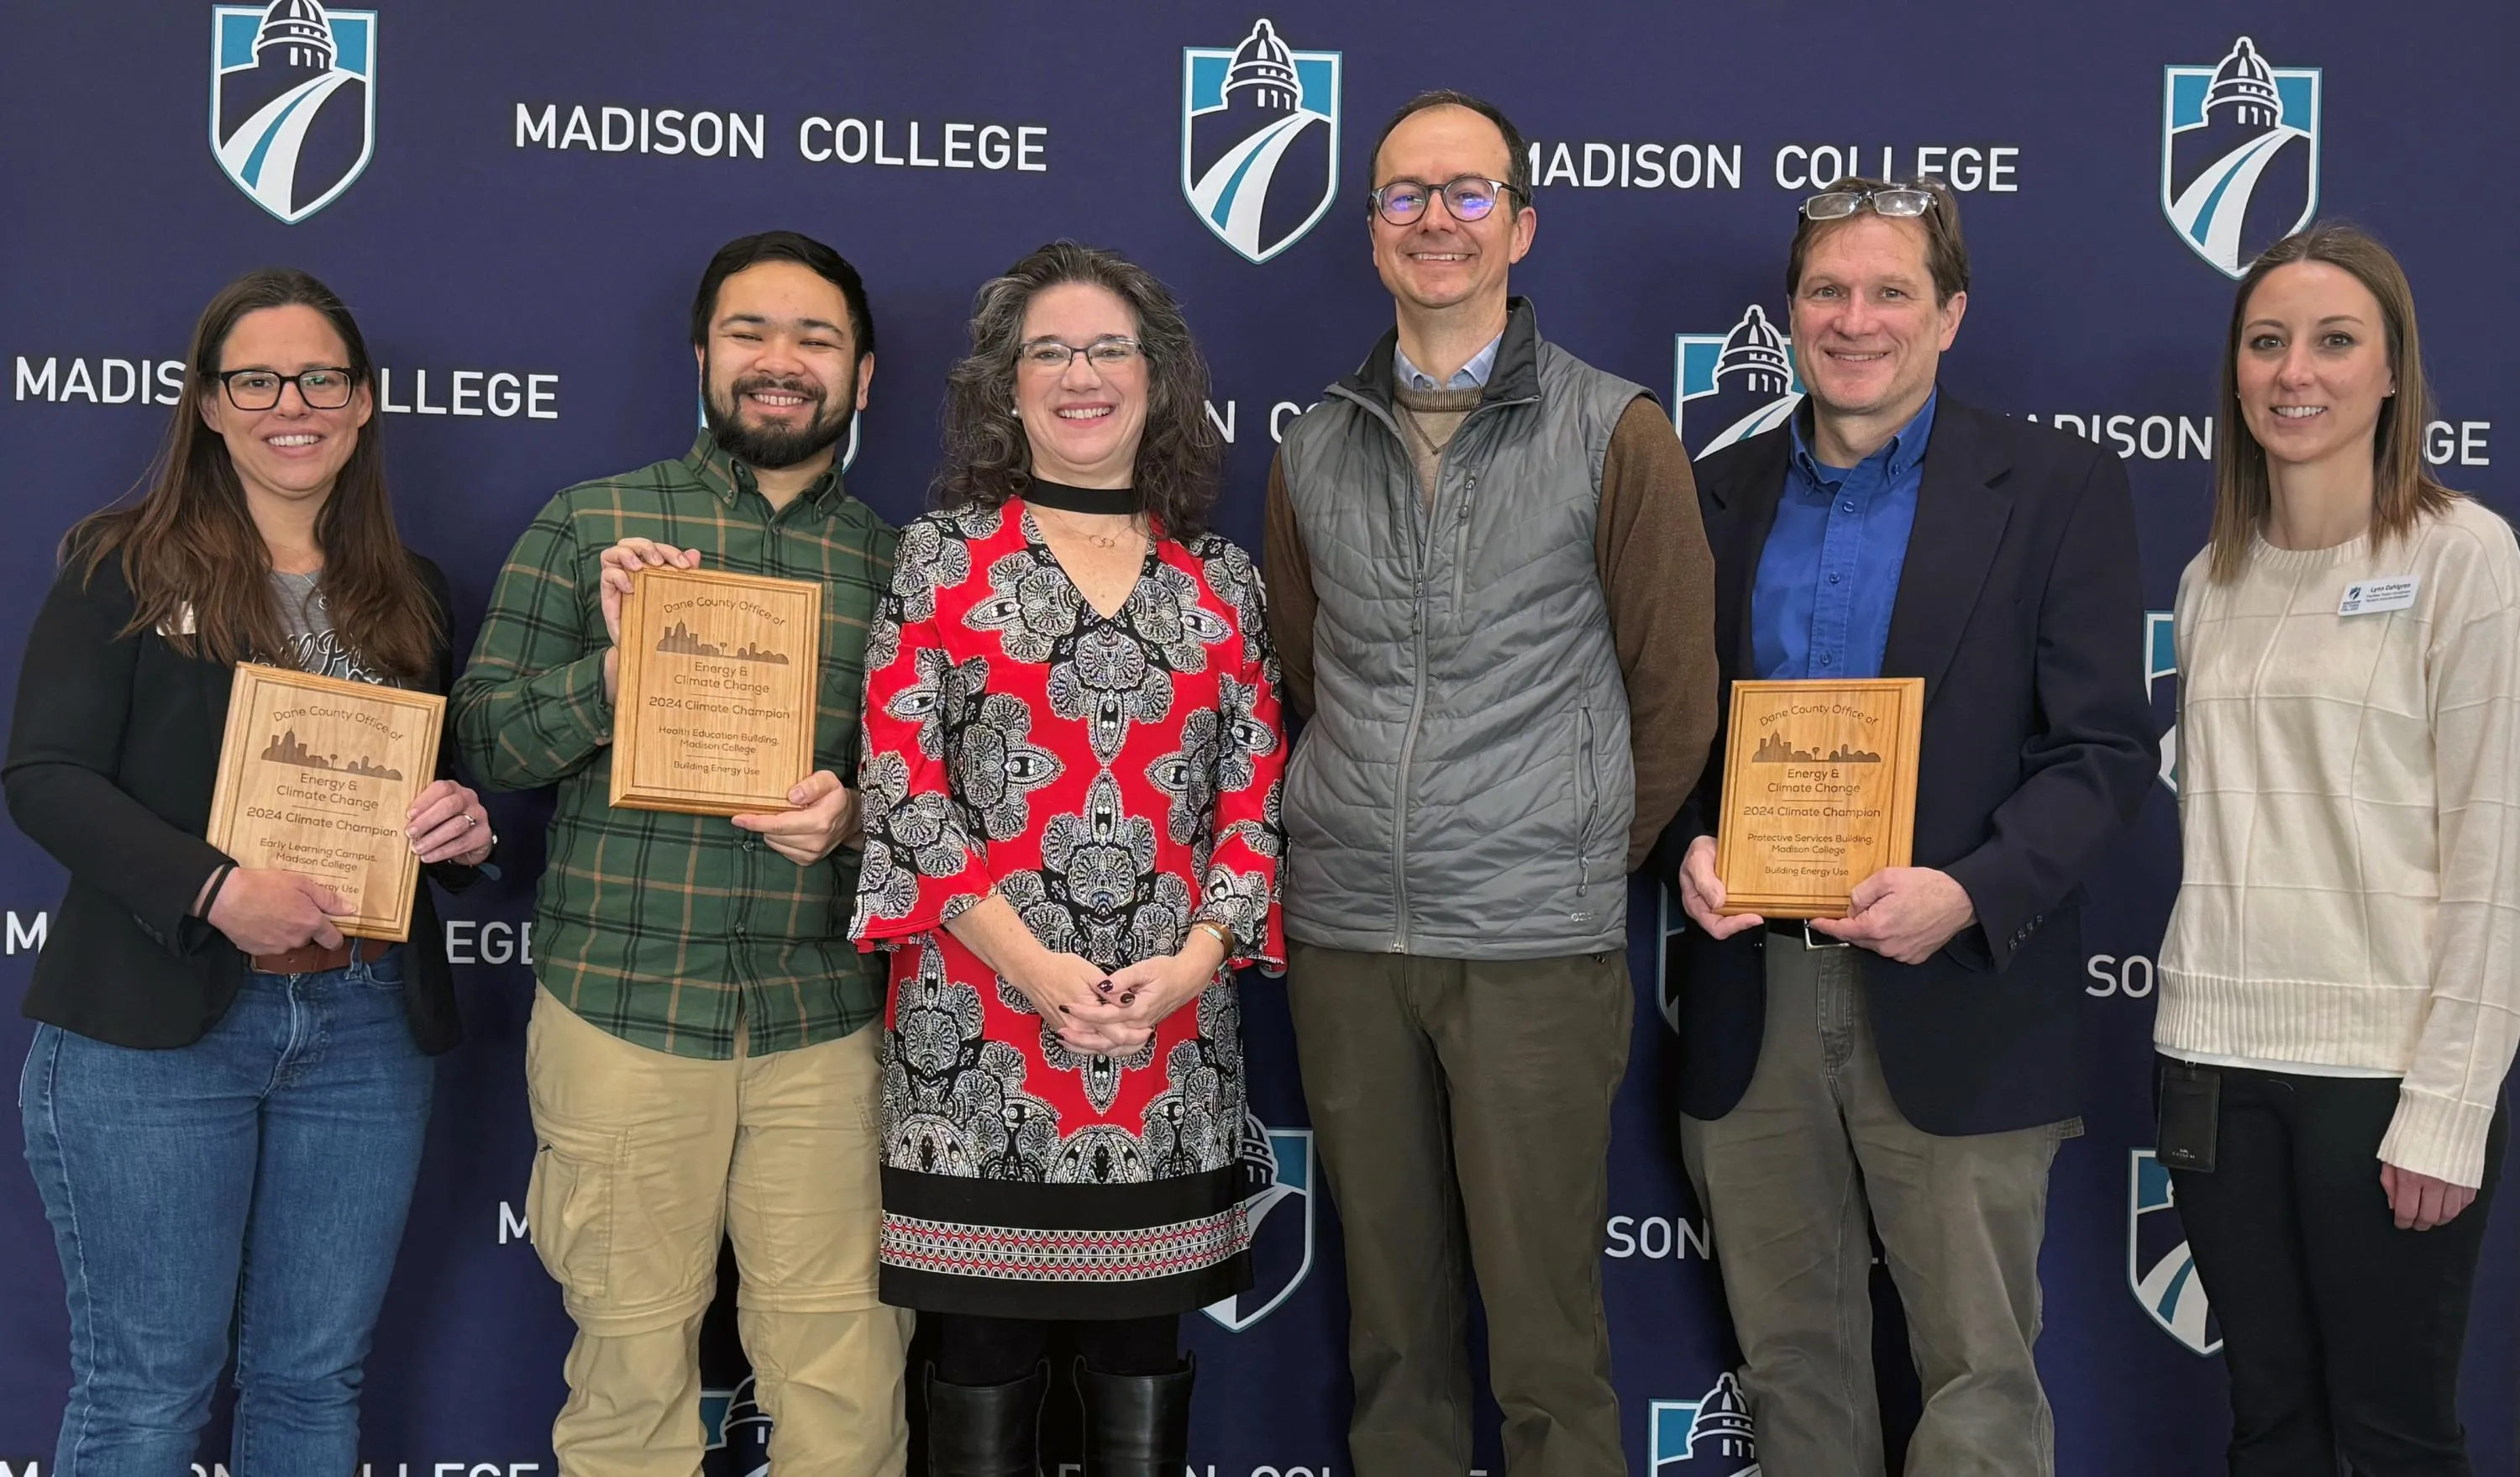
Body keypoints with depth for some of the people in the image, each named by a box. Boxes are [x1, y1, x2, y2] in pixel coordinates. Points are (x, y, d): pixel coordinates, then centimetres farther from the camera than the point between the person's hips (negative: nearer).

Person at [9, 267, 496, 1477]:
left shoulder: (411, 595, 13)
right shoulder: (128, 566, 0)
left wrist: (465, 827, -3)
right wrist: (215, 890, -21)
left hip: (368, 1033, 4)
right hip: (154, 1026, -4)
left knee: (315, 1377, 11)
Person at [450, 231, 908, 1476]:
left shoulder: (892, 564, 10)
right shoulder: (589, 527, 5)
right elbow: (483, 739, 4)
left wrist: (857, 814, -8)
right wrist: (617, 665, -12)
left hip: (824, 1021, 1)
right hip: (623, 1003, -1)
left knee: (844, 1376, 1)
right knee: (633, 1361, 7)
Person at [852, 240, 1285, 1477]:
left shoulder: (1221, 578, 11)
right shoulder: (945, 556, 4)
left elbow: (1257, 792, 8)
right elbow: (899, 778, -4)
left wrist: (1198, 956, -8)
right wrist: (1031, 959, -13)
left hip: (1171, 1028, 2)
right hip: (981, 1019, -2)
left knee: (1143, 1344, 9)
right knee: (985, 1341, 4)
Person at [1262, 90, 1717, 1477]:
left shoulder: (1618, 436, -2)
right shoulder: (1313, 451, 9)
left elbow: (1674, 695, 1)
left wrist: (1588, 855, 6)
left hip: (1536, 943, -3)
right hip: (1342, 935, 4)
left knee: (1544, 1325, 1)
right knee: (1390, 1308, 12)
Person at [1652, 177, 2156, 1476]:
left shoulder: (2056, 490, -1)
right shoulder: (1718, 494, 10)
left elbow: (2105, 750, -5)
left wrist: (1969, 893, -20)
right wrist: (1687, 849, -7)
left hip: (1952, 1012, -3)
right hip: (1752, 998, 4)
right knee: (1789, 1366, 15)